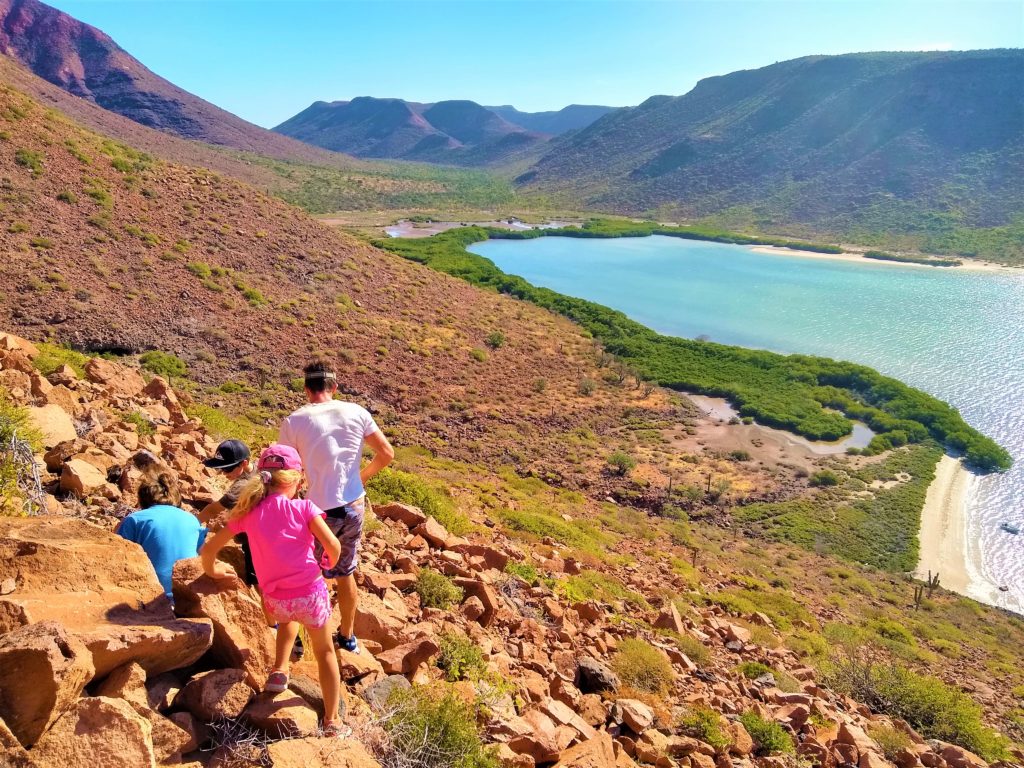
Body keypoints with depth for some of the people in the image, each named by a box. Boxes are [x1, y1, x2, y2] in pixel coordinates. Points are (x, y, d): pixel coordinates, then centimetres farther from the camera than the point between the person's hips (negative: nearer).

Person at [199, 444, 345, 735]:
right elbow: (332, 545, -16)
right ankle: (331, 721, 21)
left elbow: (208, 548, 6)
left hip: (275, 599, 3)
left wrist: (212, 570, 26)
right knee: (325, 651, 19)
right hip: (310, 592, -3)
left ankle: (279, 671, 28)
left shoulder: (248, 513, 2)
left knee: (288, 616, 40)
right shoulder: (303, 507, -8)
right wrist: (328, 564, 6)